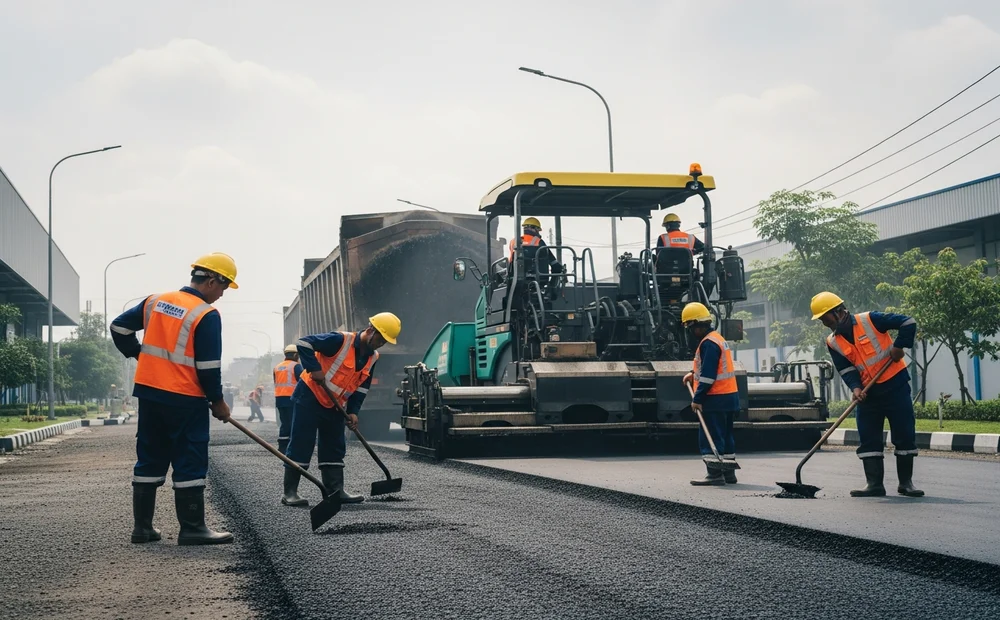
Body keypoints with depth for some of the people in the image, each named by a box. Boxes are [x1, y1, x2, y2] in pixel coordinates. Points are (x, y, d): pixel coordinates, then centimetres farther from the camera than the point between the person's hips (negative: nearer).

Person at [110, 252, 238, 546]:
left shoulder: (155, 301, 7)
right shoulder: (206, 315, -13)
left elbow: (119, 327, 13)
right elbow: (208, 366, -13)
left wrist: (139, 354, 24)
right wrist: (218, 401, -1)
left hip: (149, 392, 7)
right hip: (185, 400, -7)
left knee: (149, 460, 13)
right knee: (190, 463, 0)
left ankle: (142, 527, 18)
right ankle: (192, 529, 2)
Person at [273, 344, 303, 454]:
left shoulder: (277, 367, 14)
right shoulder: (296, 366, -6)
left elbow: (276, 383, 18)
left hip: (279, 398, 7)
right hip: (292, 398, -7)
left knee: (284, 423, 12)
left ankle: (282, 447, 10)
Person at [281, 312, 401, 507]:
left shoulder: (372, 359, 3)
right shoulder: (340, 340, -21)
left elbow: (362, 387, 10)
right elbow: (303, 344, -23)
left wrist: (353, 411, 0)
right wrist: (314, 368, -27)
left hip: (334, 406, 8)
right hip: (309, 398, -8)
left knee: (335, 448, 9)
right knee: (300, 444, -6)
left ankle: (336, 490, 14)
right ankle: (289, 492, -3)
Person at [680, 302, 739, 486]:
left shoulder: (708, 343, -16)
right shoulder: (719, 339, 16)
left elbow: (708, 375, -21)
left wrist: (697, 398, -18)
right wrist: (694, 374, 18)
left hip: (715, 399, -10)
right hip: (729, 397, 10)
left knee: (710, 438, -6)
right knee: (726, 436, 14)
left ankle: (715, 474, -6)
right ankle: (728, 473, 20)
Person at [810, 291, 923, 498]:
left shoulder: (870, 320, -12)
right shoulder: (833, 342, 2)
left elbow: (908, 323, -9)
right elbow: (846, 369, -2)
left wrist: (898, 346, -14)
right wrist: (855, 387, -18)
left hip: (895, 385, -5)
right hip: (868, 392, 5)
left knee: (905, 434, 0)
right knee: (869, 439, 1)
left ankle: (906, 482, 9)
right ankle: (874, 484, 5)